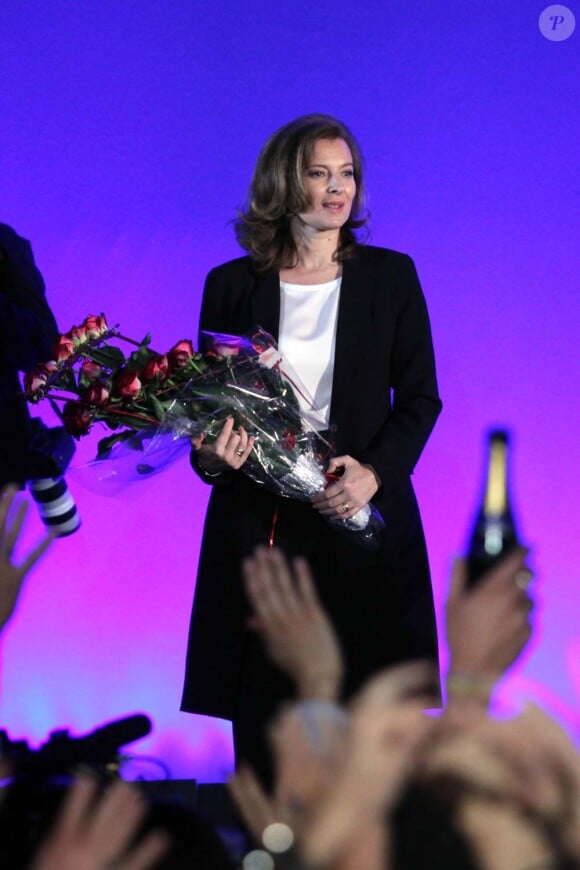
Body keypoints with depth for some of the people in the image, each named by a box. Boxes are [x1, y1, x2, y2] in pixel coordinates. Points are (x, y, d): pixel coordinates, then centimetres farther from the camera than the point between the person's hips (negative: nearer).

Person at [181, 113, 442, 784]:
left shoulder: (390, 277, 5)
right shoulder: (232, 285, 5)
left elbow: (420, 398, 5)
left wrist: (376, 472, -11)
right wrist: (210, 455, -13)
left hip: (360, 521, 0)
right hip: (258, 522, 0)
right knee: (261, 716, 1)